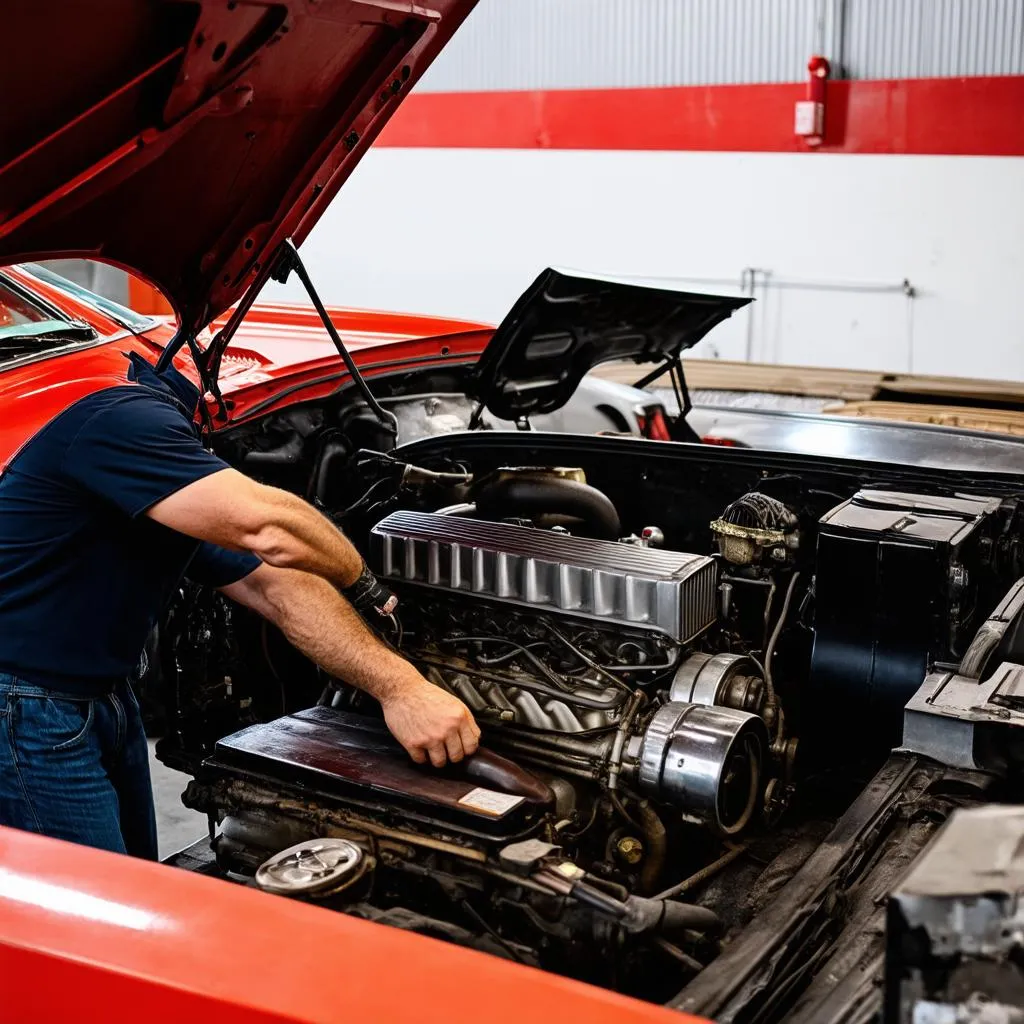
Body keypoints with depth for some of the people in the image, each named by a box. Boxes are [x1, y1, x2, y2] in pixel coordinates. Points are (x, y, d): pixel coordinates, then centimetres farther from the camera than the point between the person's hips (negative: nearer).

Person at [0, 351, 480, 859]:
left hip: (104, 699, 10)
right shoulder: (124, 419, -22)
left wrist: (396, 685, -11)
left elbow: (280, 588, 1)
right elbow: (268, 531, -31)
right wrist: (364, 585, -10)